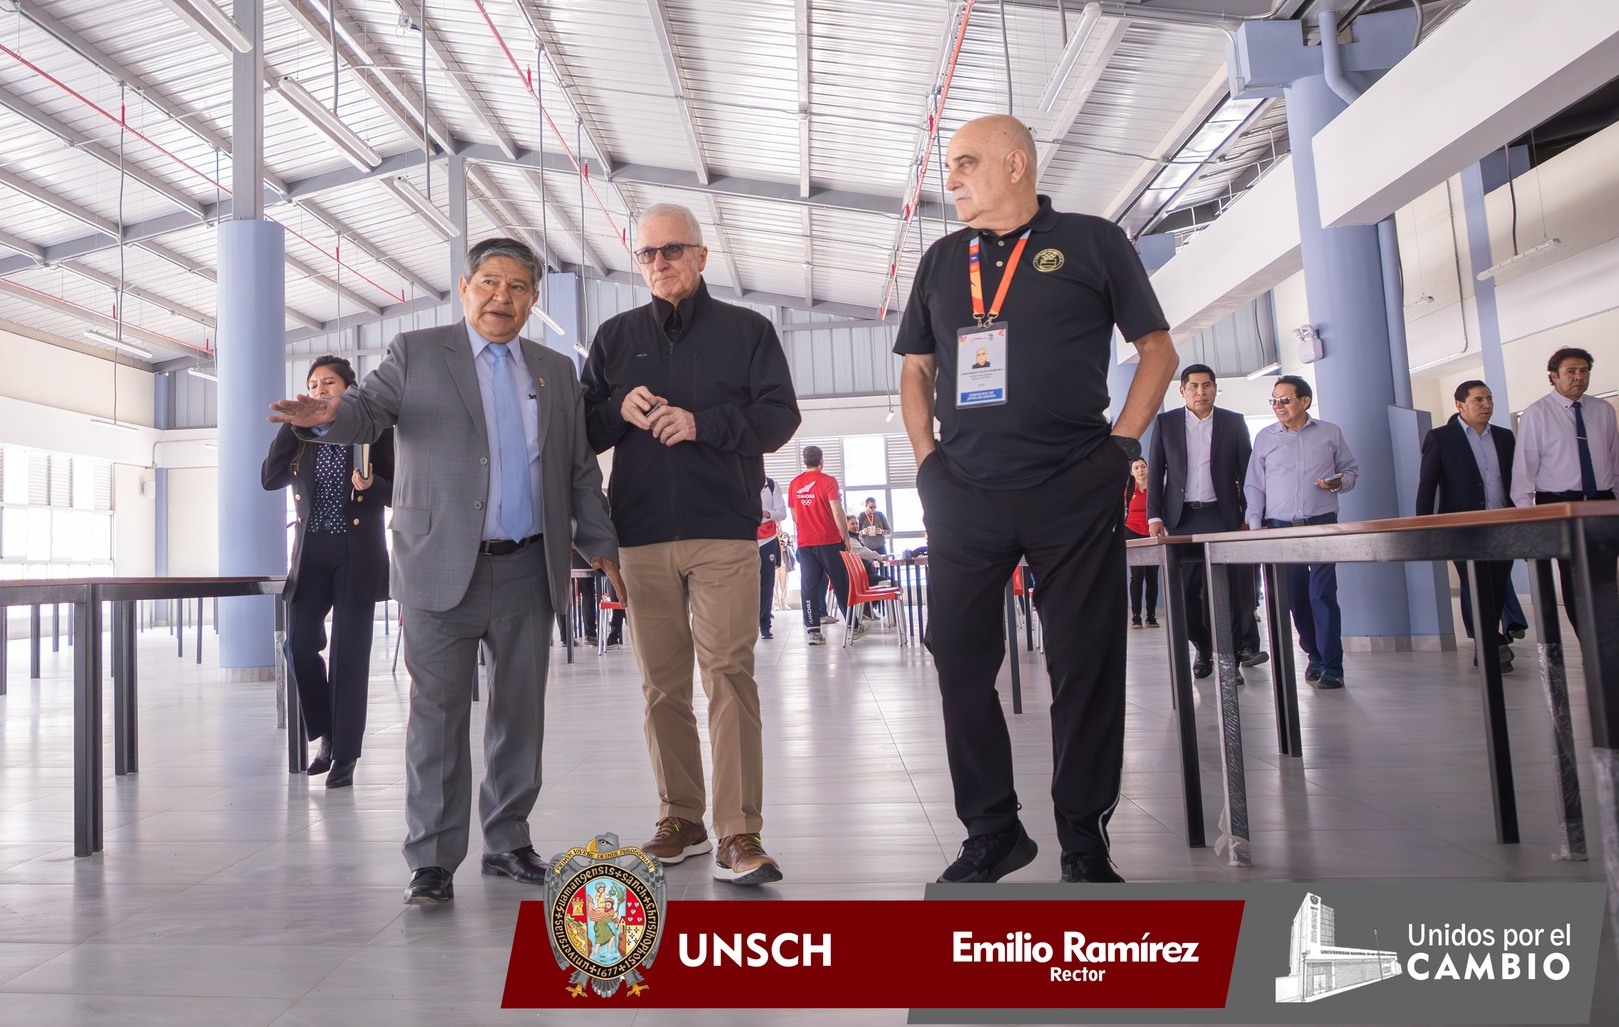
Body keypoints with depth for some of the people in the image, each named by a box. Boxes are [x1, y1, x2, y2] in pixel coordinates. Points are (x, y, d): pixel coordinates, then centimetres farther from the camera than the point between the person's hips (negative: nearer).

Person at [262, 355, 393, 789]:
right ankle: (327, 733, 20)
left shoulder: (375, 431, 0)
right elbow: (270, 479, -4)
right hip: (311, 555, 4)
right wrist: (292, 423, -6)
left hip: (357, 557, -3)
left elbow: (399, 491, 1)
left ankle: (344, 756, 7)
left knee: (349, 654, -2)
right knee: (298, 646, -3)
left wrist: (371, 486, -21)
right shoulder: (302, 437, 11)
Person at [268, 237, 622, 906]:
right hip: (443, 568, -3)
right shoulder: (417, 353, 6)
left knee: (521, 713, 9)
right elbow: (369, 409, -7)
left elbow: (579, 468, 15)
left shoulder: (555, 370, 15)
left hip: (528, 569, 4)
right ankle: (433, 860, 9)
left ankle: (507, 841, 22)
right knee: (438, 715, -1)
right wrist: (328, 416, -30)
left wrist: (599, 542, 9)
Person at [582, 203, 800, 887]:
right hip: (641, 535, 3)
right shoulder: (615, 337, 17)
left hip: (723, 532, -3)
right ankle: (680, 818, 18)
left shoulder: (746, 331, 9)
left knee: (730, 675, -9)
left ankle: (739, 835, -7)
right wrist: (619, 409, -7)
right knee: (661, 684, 7)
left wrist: (702, 422, -14)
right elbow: (583, 429, 15)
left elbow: (779, 416, 0)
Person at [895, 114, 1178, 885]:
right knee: (961, 662, 5)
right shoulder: (941, 261, 16)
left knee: (1086, 663, 1)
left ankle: (1084, 839, 16)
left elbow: (1157, 349, 6)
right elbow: (916, 370, 19)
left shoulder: (1091, 242, 6)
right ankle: (991, 832, 20)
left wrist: (1121, 443, -4)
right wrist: (927, 458, 5)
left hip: (1074, 493, -3)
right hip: (962, 496, 4)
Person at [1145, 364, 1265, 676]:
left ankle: (1244, 646, -2)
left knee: (1234, 584, -8)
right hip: (1181, 518, 1)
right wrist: (1154, 516, -2)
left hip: (1223, 515, -1)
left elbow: (1246, 471, 7)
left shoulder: (1234, 422, 7)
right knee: (1187, 589, 1)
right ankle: (1202, 648, 15)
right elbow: (1155, 472, 6)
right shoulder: (1165, 423, 7)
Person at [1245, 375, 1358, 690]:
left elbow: (1351, 469, 14)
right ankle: (1315, 655, 22)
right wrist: (1255, 525, -1)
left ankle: (1331, 666, -4)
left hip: (1321, 524, -2)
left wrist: (1339, 482, -9)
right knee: (1294, 596, 6)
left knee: (1323, 593, -9)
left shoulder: (1330, 433, 7)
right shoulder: (1264, 437, 8)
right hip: (1280, 528, 2)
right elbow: (1254, 486, 7)